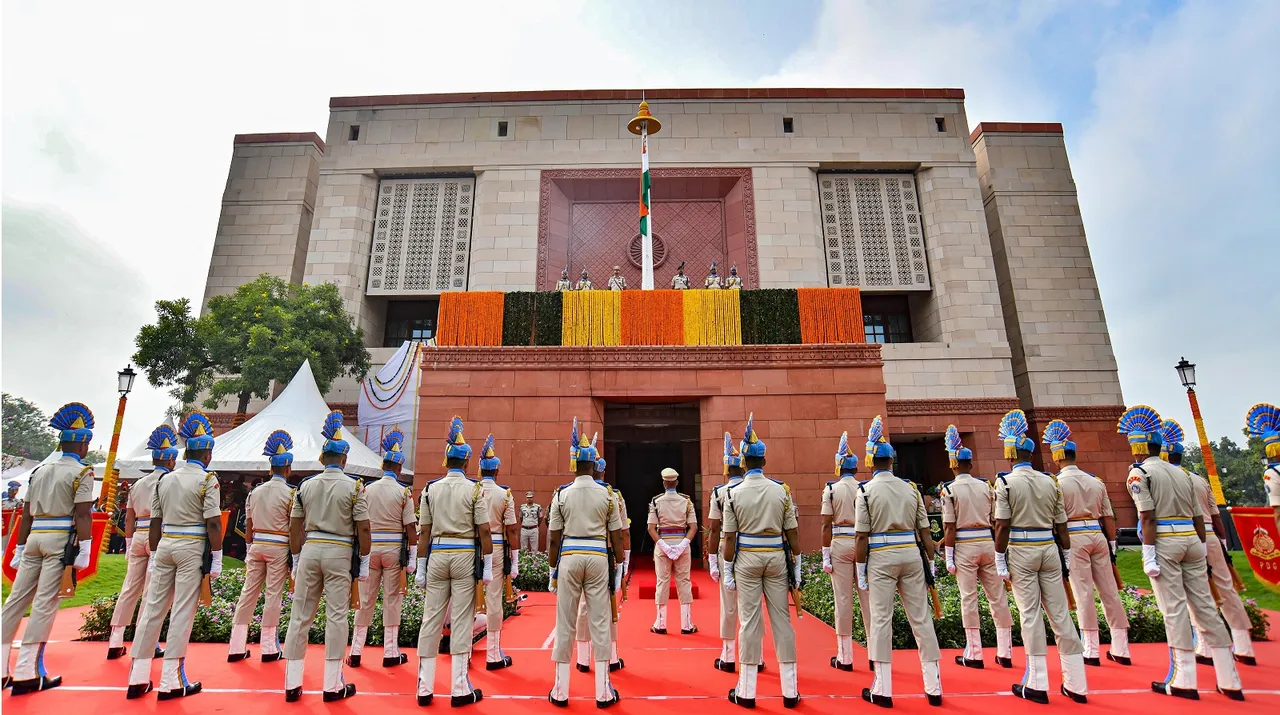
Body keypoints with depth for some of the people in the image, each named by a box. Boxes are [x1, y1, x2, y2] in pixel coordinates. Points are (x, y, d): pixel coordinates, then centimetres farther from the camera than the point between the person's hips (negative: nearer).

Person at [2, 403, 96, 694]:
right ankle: (27, 674, -3)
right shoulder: (82, 472, -6)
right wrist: (84, 550, -12)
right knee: (46, 603, -5)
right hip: (61, 539, -7)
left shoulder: (39, 471, 14)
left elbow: (27, 515, 16)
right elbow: (82, 515, -14)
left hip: (35, 538, 7)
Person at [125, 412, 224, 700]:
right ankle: (171, 682, 4)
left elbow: (155, 522, 12)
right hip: (192, 547, -6)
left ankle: (138, 679, 18)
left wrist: (154, 556, 19)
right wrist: (216, 559, -8)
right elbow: (213, 523, -14)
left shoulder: (165, 479, 9)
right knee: (182, 612, -1)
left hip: (165, 546, 6)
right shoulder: (208, 479, -10)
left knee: (153, 608, 12)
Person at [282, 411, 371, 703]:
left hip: (310, 550, 4)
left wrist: (296, 560, 19)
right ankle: (333, 685, 11)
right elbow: (363, 528, -9)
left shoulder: (305, 485, 4)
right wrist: (364, 563, 0)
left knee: (300, 616, 12)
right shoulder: (354, 486, -8)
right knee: (336, 617, 3)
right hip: (339, 553, -4)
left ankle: (292, 684, 19)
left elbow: (295, 527, 9)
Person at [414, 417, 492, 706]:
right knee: (461, 621, 2)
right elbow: (484, 531, -8)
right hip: (464, 555, -3)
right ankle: (460, 689, 9)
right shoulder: (475, 489, -6)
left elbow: (424, 532, 5)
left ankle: (425, 688, 17)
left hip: (437, 555, 3)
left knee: (430, 620, 9)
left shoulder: (430, 489, 4)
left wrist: (421, 568, 10)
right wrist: (487, 567, -2)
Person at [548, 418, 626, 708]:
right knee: (600, 623, 6)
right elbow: (617, 536, 0)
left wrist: (553, 569, 8)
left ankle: (561, 691, 17)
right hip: (598, 558, 0)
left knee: (565, 624, 9)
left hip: (569, 558, 0)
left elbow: (553, 538, -1)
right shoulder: (607, 494, -2)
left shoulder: (561, 494, -3)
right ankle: (603, 691, 13)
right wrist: (620, 566, 9)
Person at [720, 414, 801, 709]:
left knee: (750, 622, 4)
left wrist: (727, 570, 2)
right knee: (782, 620, 9)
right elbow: (792, 533, 1)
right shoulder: (782, 490, -2)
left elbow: (730, 537, -6)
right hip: (776, 557, 2)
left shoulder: (733, 493, -7)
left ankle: (746, 691, 13)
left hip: (747, 559, -2)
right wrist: (797, 567, 9)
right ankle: (790, 690, 17)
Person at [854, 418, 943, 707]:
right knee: (921, 619, 11)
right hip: (911, 555, 4)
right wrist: (930, 564, 15)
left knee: (881, 621, 2)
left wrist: (860, 571, -1)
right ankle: (934, 687, 20)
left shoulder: (866, 490, -7)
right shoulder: (910, 487, 5)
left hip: (882, 557, -4)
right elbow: (925, 531, 6)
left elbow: (862, 536, -9)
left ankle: (883, 690, 8)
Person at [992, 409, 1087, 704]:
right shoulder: (1050, 481, 6)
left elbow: (1003, 526, -12)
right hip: (1049, 549, 5)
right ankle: (1076, 683, 18)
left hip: (1022, 551, -5)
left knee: (1030, 615, 1)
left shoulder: (1005, 482, -9)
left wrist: (1000, 562, -6)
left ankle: (1037, 684, 7)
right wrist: (1066, 558, 17)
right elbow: (1061, 526, 8)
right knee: (1060, 613, 10)